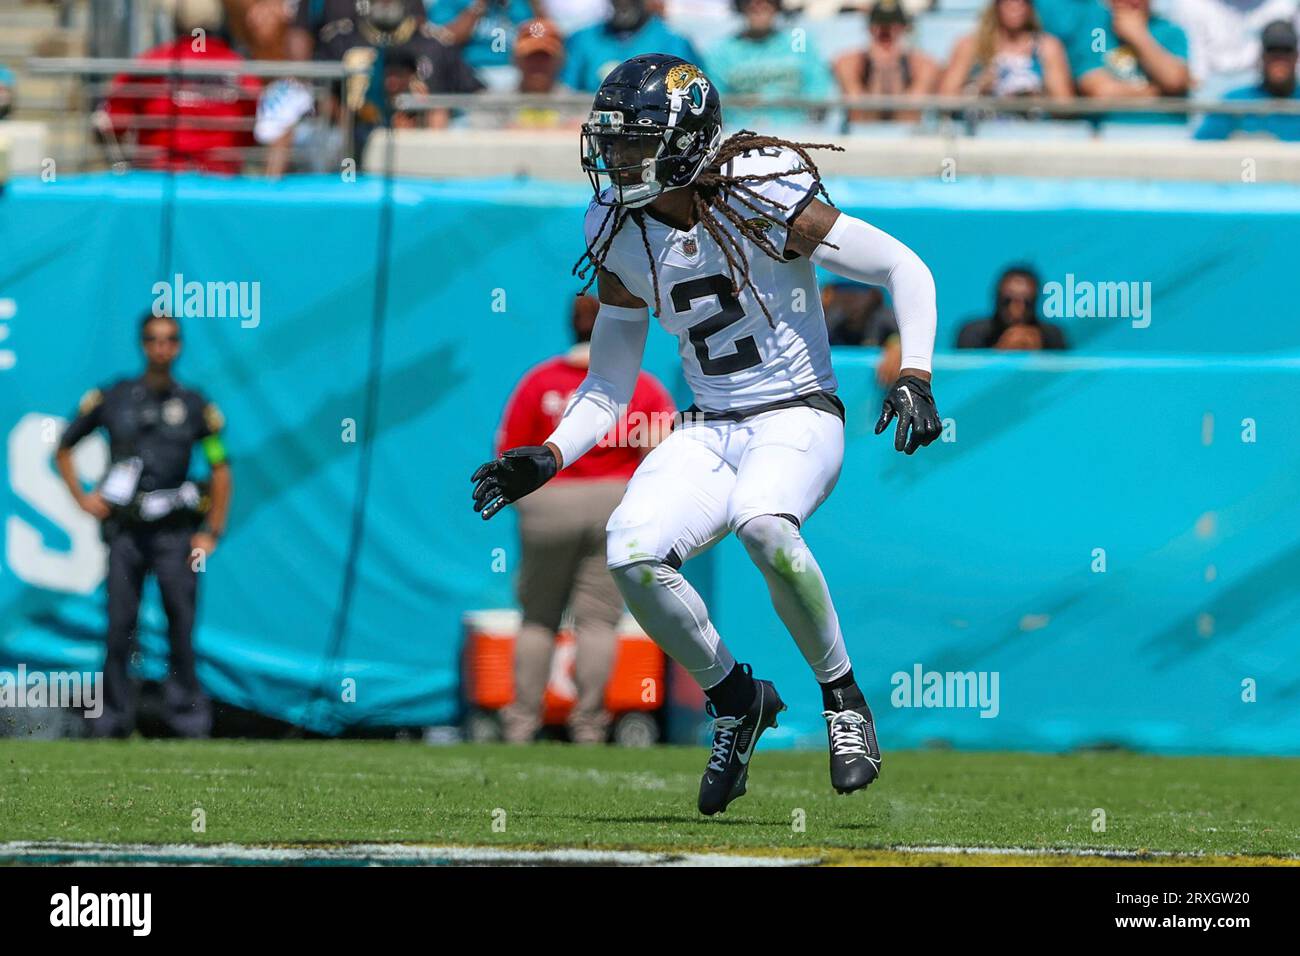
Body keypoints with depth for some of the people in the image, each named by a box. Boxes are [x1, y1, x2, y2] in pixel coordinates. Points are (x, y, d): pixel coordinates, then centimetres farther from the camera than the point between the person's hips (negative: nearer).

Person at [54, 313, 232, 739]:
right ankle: (114, 716, 4)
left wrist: (211, 533, 3)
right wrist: (82, 498, 7)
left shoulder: (196, 406, 6)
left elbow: (220, 471, 10)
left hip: (175, 530, -1)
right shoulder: (111, 399, 7)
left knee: (181, 623, -6)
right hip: (124, 529, 1)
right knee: (119, 627, -2)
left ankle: (187, 715, -2)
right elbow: (63, 448, 18)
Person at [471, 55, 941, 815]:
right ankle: (737, 701, 3)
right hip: (709, 432, 5)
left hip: (798, 418, -5)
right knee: (631, 553, -22)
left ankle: (843, 696, -14)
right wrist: (547, 459, -3)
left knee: (761, 522, -37)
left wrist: (915, 377, -20)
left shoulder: (763, 204, -15)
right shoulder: (620, 237, 2)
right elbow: (608, 387, 12)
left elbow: (905, 269, -8)